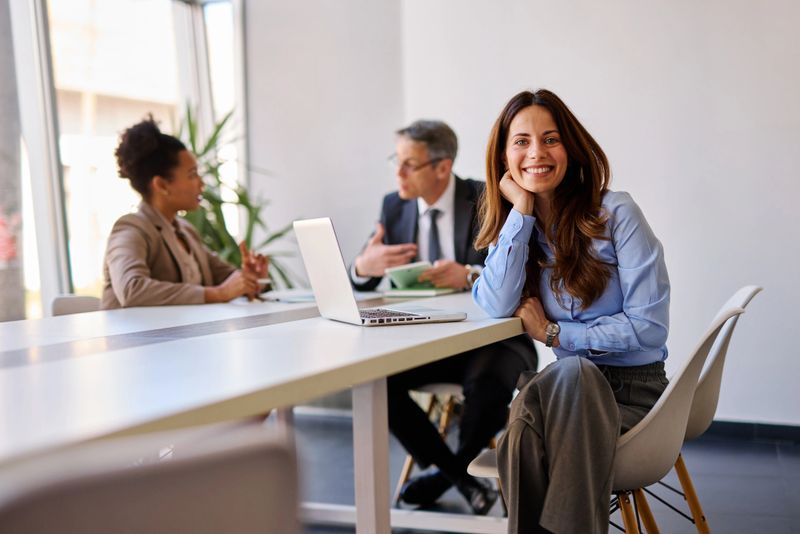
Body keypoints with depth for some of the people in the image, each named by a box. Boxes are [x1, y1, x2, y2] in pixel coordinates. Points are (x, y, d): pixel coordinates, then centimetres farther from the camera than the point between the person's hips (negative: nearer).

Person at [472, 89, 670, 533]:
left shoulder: (615, 213, -7)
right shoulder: (514, 219, 8)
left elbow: (650, 326, -11)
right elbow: (497, 306, -10)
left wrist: (553, 334, -10)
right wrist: (522, 211, -10)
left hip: (632, 386, -2)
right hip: (568, 384, 3)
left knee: (572, 373, -37)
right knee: (522, 428, -33)